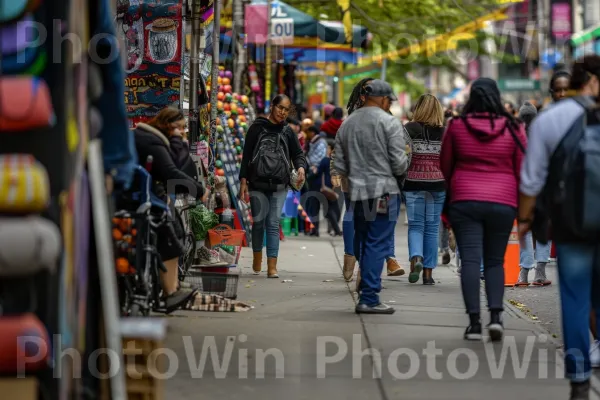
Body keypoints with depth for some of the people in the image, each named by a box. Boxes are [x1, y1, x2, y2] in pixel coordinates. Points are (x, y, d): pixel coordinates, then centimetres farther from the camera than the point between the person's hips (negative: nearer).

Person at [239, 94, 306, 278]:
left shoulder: (288, 132, 10)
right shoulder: (257, 128, 4)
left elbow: (297, 153, 11)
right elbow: (246, 155, 3)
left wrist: (301, 167, -12)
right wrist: (243, 180, -4)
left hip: (279, 186, 1)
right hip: (257, 184, -1)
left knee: (273, 224, -4)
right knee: (258, 221, 4)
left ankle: (272, 266, -8)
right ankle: (257, 256, 27)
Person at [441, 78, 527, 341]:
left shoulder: (456, 126, 0)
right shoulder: (512, 128, 0)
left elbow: (445, 166, 11)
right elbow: (523, 169, 3)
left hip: (464, 201, -1)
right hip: (503, 203, 1)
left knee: (470, 260, -1)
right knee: (495, 261, 11)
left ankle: (474, 321, -8)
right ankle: (496, 314, -6)